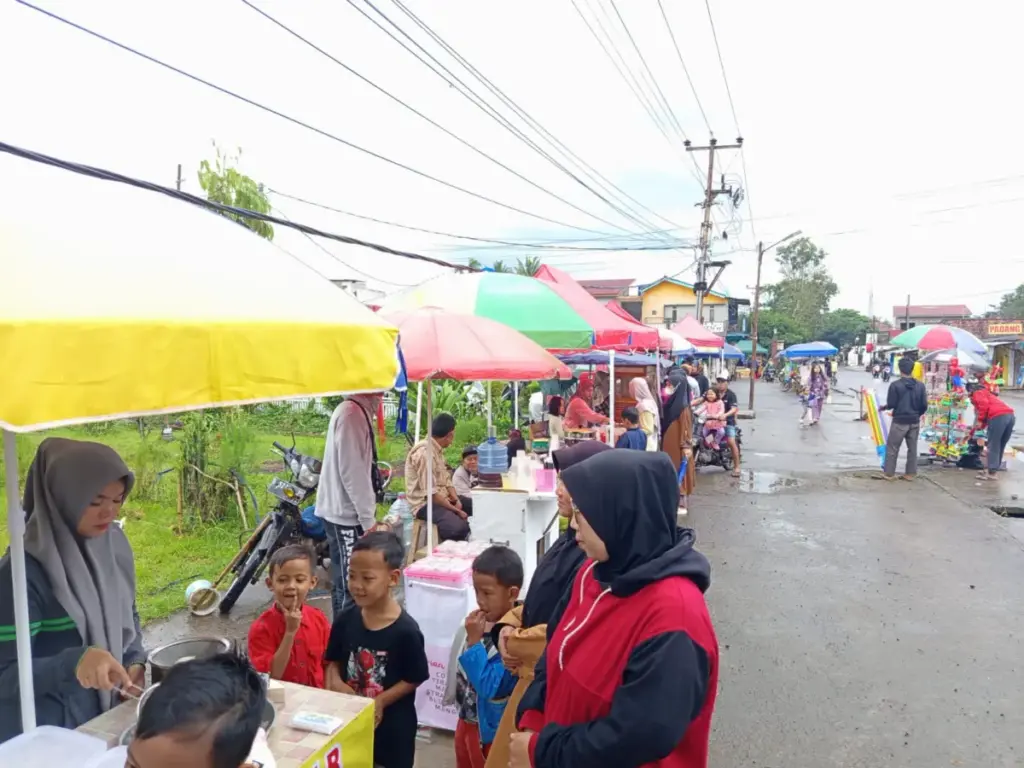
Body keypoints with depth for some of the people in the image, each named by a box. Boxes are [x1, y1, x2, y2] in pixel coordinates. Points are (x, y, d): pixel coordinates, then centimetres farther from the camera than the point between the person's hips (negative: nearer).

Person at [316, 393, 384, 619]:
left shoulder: (356, 412, 12)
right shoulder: (352, 414, -19)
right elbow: (351, 472, -22)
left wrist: (368, 514, 17)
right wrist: (368, 519, -17)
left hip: (345, 511, 10)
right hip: (346, 513, -10)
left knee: (345, 582, 17)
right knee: (350, 586, -2)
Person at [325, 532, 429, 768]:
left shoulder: (405, 630, -23)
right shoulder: (345, 621, -10)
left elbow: (414, 679, -14)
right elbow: (334, 661, 4)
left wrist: (380, 701, -22)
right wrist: (335, 682, -15)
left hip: (392, 725, -4)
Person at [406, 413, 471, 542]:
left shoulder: (437, 449, 9)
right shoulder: (425, 453, -22)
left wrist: (456, 500, -6)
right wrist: (456, 510, -19)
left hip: (442, 497, 10)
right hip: (426, 503, -10)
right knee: (459, 527, -32)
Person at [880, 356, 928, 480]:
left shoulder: (895, 385, -14)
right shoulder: (920, 385, 0)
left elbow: (891, 404, -12)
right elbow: (924, 405, 2)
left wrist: (884, 407, 10)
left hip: (900, 421, -4)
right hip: (915, 422, 4)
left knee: (892, 448, 6)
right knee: (912, 448, 14)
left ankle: (889, 473, 10)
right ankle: (910, 473, 20)